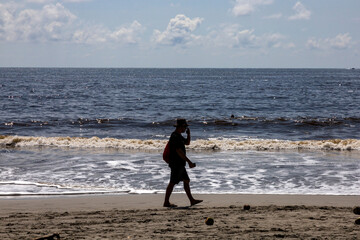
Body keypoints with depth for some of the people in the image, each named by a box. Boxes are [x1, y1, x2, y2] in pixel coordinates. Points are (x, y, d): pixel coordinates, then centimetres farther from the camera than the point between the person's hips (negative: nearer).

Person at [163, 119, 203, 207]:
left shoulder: (179, 136, 14)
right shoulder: (174, 137, -18)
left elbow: (187, 143, 28)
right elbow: (179, 151, -24)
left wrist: (188, 134, 8)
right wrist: (189, 162, -25)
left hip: (180, 164, 10)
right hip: (176, 164, -10)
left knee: (186, 181, 13)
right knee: (172, 183, -6)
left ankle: (192, 200, 18)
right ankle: (166, 202, -2)